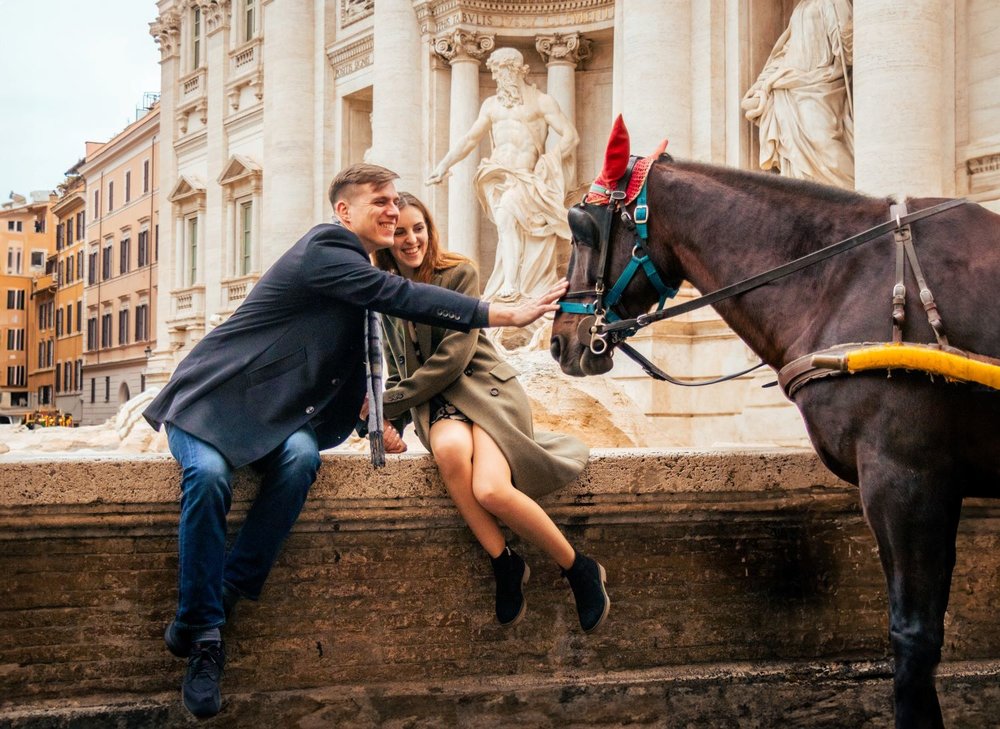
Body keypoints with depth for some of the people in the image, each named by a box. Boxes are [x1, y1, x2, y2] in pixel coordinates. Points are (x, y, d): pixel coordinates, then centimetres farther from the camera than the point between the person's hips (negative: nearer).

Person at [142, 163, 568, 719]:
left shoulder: (361, 276, 14)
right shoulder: (324, 251, -14)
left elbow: (350, 367, 24)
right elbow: (400, 297, -26)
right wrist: (507, 314, -27)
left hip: (271, 414, 7)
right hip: (212, 398, -7)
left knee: (302, 458, -26)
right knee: (208, 474, -35)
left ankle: (220, 601, -19)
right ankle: (203, 633, -21)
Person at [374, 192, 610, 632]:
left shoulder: (459, 274, -2)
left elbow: (453, 355, -11)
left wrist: (390, 402, -10)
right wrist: (390, 417, 1)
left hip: (484, 386, -3)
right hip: (432, 402, 3)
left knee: (490, 489, -31)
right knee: (450, 448, -38)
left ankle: (580, 570, -9)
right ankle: (503, 563, -22)